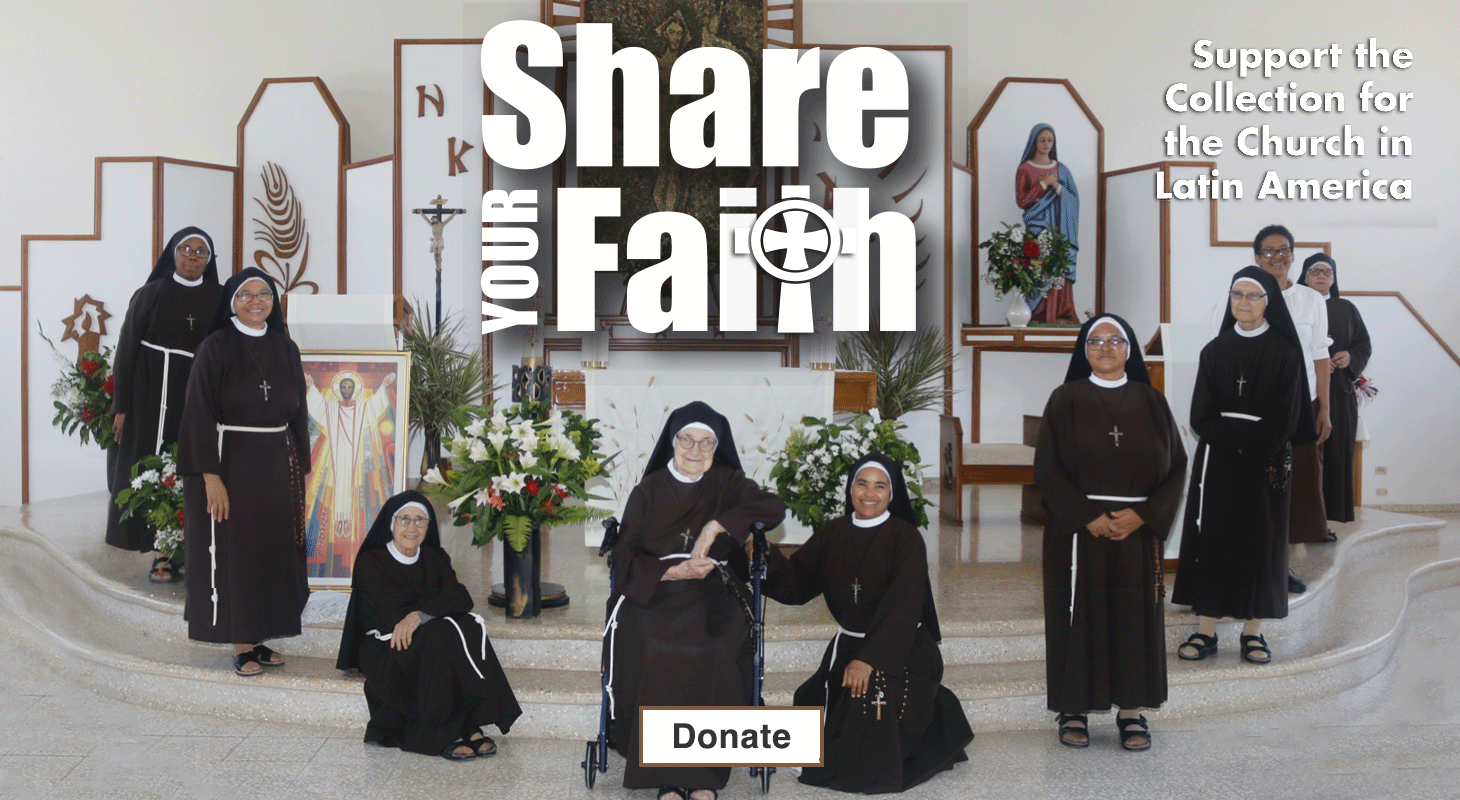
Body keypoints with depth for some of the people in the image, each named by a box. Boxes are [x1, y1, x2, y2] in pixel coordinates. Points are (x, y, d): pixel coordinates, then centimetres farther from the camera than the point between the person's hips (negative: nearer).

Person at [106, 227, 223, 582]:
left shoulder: (219, 299, 7)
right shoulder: (150, 295, 3)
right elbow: (126, 349, 2)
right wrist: (121, 405, -4)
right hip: (154, 395, -1)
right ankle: (163, 552, 2)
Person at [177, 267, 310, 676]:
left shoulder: (286, 348, 8)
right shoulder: (215, 347, -6)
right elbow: (200, 414, -10)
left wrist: (301, 471, 8)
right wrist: (210, 476, -16)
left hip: (278, 464, 5)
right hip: (231, 462, -5)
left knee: (275, 550, 7)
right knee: (234, 552, 1)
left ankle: (261, 637, 19)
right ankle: (241, 645, 10)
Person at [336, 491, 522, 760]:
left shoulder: (436, 558, 10)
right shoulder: (370, 562, -2)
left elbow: (462, 598, -10)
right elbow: (390, 615, -15)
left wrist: (421, 614, -28)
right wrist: (439, 601, -13)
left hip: (428, 642, 4)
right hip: (384, 648, -4)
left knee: (468, 629, -28)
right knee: (441, 638, -33)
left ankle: (469, 724, -28)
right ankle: (442, 734, -28)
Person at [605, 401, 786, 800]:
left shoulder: (727, 483, 13)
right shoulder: (649, 491, 12)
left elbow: (774, 508, -4)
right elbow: (625, 558, 5)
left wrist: (717, 525, -14)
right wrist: (671, 572, -12)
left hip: (713, 601, 0)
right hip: (653, 598, 0)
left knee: (716, 657, -31)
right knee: (655, 654, -31)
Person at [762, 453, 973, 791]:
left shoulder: (906, 537, -11)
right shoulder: (834, 533, 3)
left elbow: (902, 605, -23)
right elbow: (797, 583, -3)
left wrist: (870, 657, -34)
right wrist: (768, 560, -24)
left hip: (900, 648, -5)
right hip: (847, 645, 6)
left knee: (873, 696, -30)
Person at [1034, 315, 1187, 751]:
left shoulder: (1150, 401, 7)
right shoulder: (1065, 400, 1)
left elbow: (1176, 465, 4)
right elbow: (1047, 466, -5)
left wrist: (1142, 514, -10)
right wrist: (1088, 516, -14)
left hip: (1138, 529, 2)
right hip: (1078, 529, -2)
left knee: (1134, 614, 4)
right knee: (1079, 613, 0)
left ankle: (1132, 710, 15)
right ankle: (1074, 708, 11)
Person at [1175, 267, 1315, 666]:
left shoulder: (1285, 352, 0)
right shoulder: (1214, 351, 7)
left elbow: (1285, 419, -6)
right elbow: (1201, 414, 0)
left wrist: (1239, 434, -14)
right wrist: (1240, 434, -14)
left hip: (1265, 463, -2)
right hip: (1216, 461, 2)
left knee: (1260, 539, 3)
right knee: (1211, 539, 1)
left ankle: (1253, 631, 11)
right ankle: (1205, 631, 5)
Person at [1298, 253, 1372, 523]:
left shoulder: (1347, 309, 14)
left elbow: (1364, 345, 13)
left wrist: (1351, 356, -8)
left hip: (1339, 390, 3)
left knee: (1338, 448, 2)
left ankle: (1336, 509, 8)